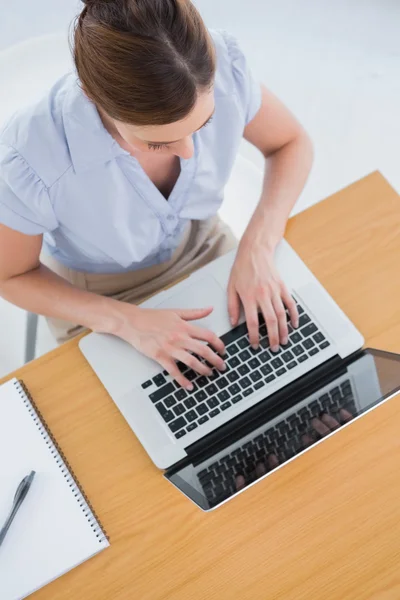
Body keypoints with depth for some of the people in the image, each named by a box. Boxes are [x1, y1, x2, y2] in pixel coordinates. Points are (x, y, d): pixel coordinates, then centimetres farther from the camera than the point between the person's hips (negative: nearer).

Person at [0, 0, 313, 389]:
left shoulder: (221, 67, -30)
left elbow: (290, 144, -9)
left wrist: (257, 250, -23)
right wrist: (127, 321, -27)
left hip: (201, 247, 3)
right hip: (97, 296, -2)